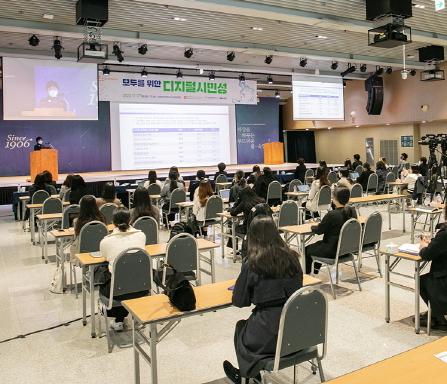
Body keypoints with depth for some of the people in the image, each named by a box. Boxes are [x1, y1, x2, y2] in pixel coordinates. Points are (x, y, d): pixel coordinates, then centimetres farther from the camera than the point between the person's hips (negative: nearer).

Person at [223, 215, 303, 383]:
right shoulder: (292, 257, 0)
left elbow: (239, 301, -5)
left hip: (271, 334, -5)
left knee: (240, 327, 27)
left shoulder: (252, 263, -14)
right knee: (249, 324, 31)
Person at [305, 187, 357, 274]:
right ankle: (315, 271, 42)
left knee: (307, 250, 15)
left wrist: (312, 227, 7)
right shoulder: (352, 211, -3)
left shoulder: (332, 215, -25)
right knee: (319, 244, 32)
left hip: (333, 250, -8)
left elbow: (319, 230, -14)